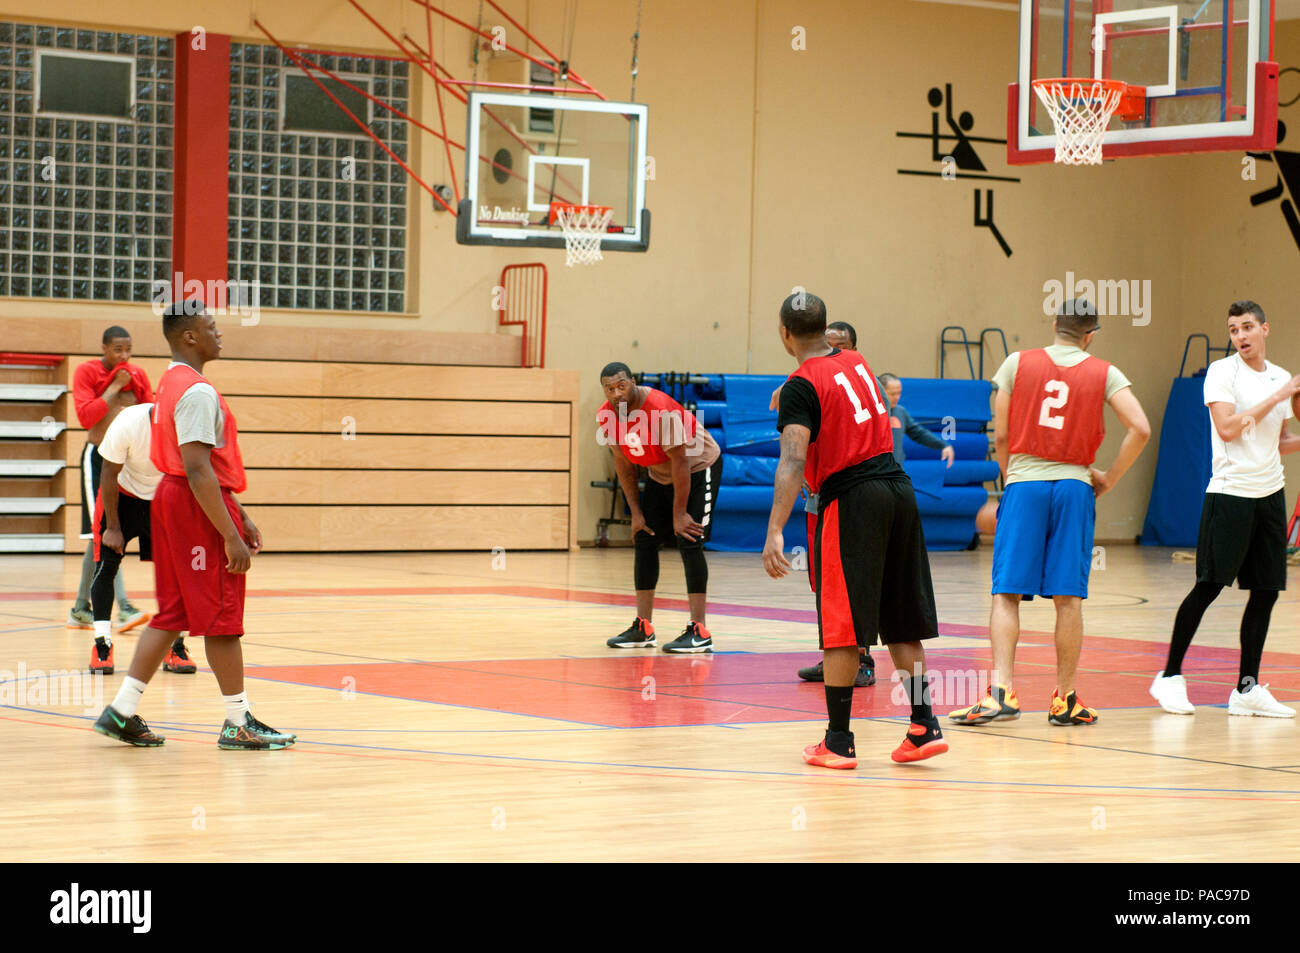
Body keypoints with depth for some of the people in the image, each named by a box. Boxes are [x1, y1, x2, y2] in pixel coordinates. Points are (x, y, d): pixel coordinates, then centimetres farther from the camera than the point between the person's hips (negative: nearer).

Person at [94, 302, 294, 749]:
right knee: (221, 616, -3)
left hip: (172, 499, 10)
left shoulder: (173, 384, 16)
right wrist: (231, 535, -23)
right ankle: (238, 724, 4)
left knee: (173, 613, 11)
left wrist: (240, 516, 23)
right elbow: (198, 470, -24)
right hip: (199, 510, -10)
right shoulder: (197, 391, -17)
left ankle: (123, 711, 9)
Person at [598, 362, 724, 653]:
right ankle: (643, 629, 10)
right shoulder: (607, 417, -11)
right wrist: (636, 512, -1)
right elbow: (623, 462, 1)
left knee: (688, 542, -16)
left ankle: (699, 632, -16)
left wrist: (679, 514, -23)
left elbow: (679, 462, -27)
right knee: (644, 541, 3)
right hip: (660, 474, 8)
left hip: (698, 468, -8)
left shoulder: (661, 410, -32)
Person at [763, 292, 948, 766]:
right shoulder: (856, 363, 12)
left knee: (840, 627, 0)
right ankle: (924, 725, 10)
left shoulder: (802, 385, -10)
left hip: (850, 501, -7)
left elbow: (793, 462, -22)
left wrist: (775, 531, -28)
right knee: (900, 622, 13)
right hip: (898, 487, 7)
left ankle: (838, 741, 2)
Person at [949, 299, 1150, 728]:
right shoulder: (1104, 374, 5)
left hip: (1023, 483, 0)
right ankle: (1064, 699, 11)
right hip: (1074, 485, 1)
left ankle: (1001, 689, -16)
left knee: (1007, 593, -2)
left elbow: (1000, 436, 4)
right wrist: (1109, 479, 5)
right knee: (1068, 597, 6)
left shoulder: (1017, 363, 4)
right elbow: (1140, 429, -6)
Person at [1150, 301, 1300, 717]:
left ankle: (1247, 689, 10)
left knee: (1266, 590, 4)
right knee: (1208, 586, -8)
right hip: (1229, 493, -6)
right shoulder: (1222, 372, -5)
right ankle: (1170, 676, 2)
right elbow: (1228, 428, -17)